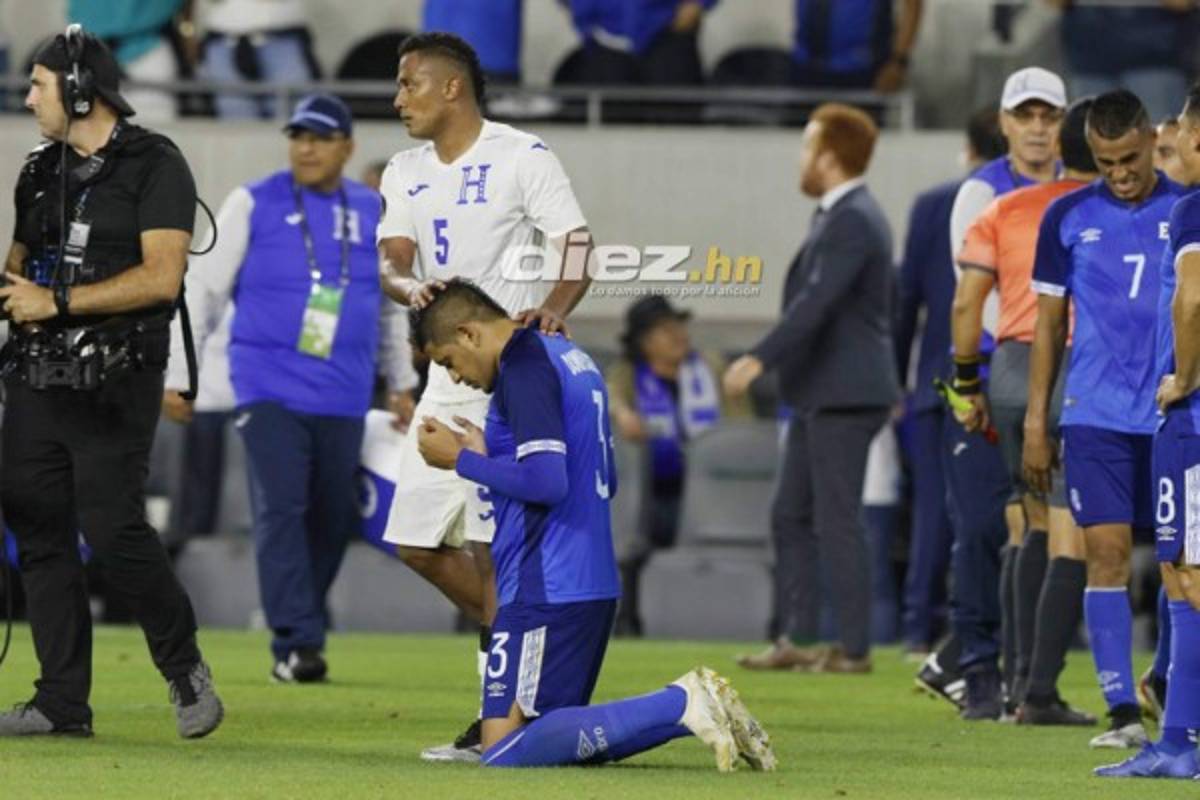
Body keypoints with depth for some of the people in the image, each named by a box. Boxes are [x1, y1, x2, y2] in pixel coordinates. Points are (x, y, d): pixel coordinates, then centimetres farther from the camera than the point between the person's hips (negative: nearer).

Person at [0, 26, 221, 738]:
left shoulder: (154, 166, -5)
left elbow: (161, 277, -15)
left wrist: (58, 302, -16)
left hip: (116, 382, -7)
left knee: (112, 527, -14)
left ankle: (184, 666, 6)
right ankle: (64, 703, 6)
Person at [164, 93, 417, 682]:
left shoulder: (376, 215, 9)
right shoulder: (255, 204, 0)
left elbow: (394, 303, 20)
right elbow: (203, 290, 3)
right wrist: (178, 377, 0)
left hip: (343, 398, 3)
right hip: (269, 387, -3)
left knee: (331, 519, 4)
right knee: (281, 511, -15)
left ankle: (300, 632, 18)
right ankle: (295, 644, -17)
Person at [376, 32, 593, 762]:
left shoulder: (522, 156, -8)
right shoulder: (407, 173, 13)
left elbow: (578, 247, -14)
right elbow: (392, 264, 4)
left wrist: (552, 308, -34)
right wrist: (412, 288, -20)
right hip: (450, 375, 8)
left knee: (491, 543, -11)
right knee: (419, 541, 8)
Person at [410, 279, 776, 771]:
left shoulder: (523, 367, -12)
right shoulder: (572, 358, 19)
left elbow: (546, 482, -22)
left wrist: (462, 460, -8)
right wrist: (489, 454, 21)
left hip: (546, 589, -10)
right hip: (595, 582, 10)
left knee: (504, 750, -11)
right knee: (555, 737, 13)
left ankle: (681, 705, -18)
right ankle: (689, 705, 0)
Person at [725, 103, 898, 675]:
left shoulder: (852, 222, -17)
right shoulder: (839, 216, 16)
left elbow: (816, 301, -26)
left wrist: (760, 359, -31)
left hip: (845, 396, -11)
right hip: (818, 394, 11)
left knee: (836, 521, -7)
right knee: (791, 515, 11)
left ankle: (854, 649, -3)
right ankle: (797, 640, 13)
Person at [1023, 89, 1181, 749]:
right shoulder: (1068, 218, 6)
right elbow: (1049, 324, 11)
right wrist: (1036, 423, 8)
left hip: (1178, 416, 0)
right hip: (1095, 416, 0)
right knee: (1107, 553, -8)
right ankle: (1122, 712, -8)